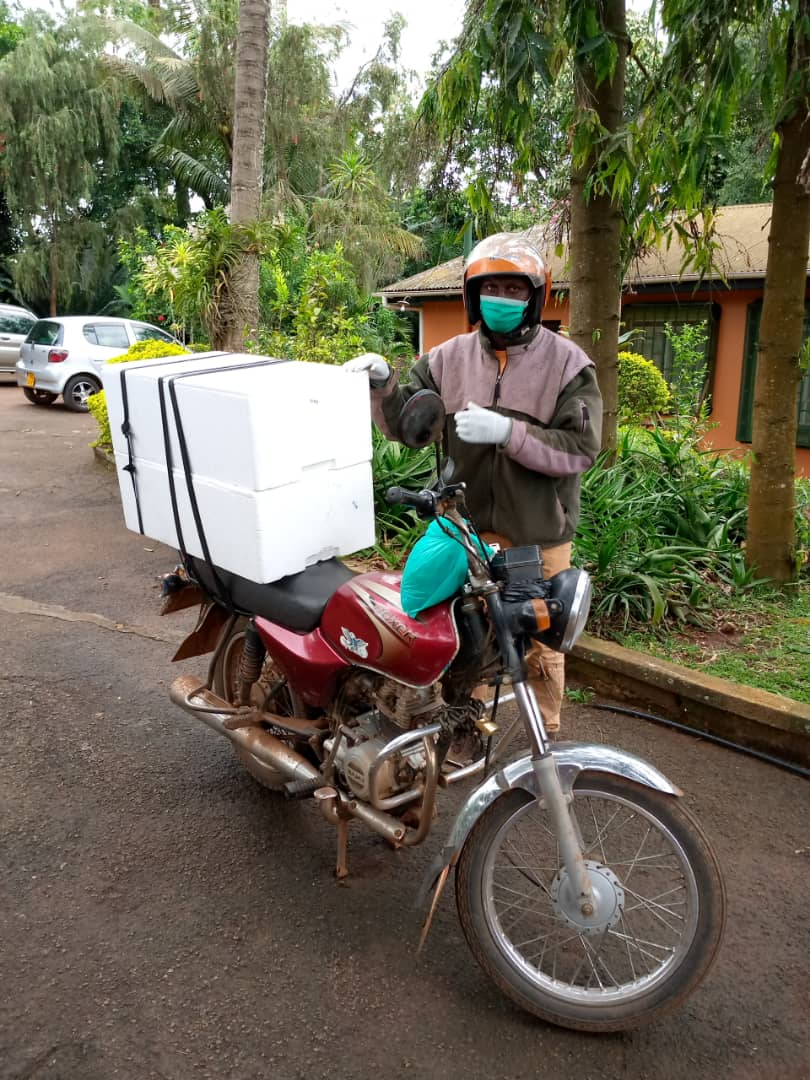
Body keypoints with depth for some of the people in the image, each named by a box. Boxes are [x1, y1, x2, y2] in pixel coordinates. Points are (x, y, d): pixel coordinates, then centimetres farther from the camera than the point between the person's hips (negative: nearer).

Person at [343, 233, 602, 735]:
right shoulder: (448, 358, 4)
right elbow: (403, 424, 7)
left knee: (541, 642, 13)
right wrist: (382, 382, -13)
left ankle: (547, 734, 34)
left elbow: (581, 449, -15)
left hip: (539, 535, -2)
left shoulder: (568, 363, -6)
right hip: (466, 529, 3)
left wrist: (507, 431, -26)